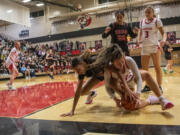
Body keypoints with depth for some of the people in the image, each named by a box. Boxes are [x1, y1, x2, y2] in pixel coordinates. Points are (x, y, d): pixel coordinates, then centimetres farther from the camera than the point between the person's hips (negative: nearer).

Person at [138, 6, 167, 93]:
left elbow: (163, 33, -5)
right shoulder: (142, 22, 12)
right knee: (144, 68, 6)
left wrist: (163, 40, -26)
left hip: (154, 46, -5)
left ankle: (159, 87, 2)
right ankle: (147, 86, 18)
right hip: (144, 47, 5)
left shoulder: (157, 21, -1)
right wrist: (139, 41, 0)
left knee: (157, 67, -4)